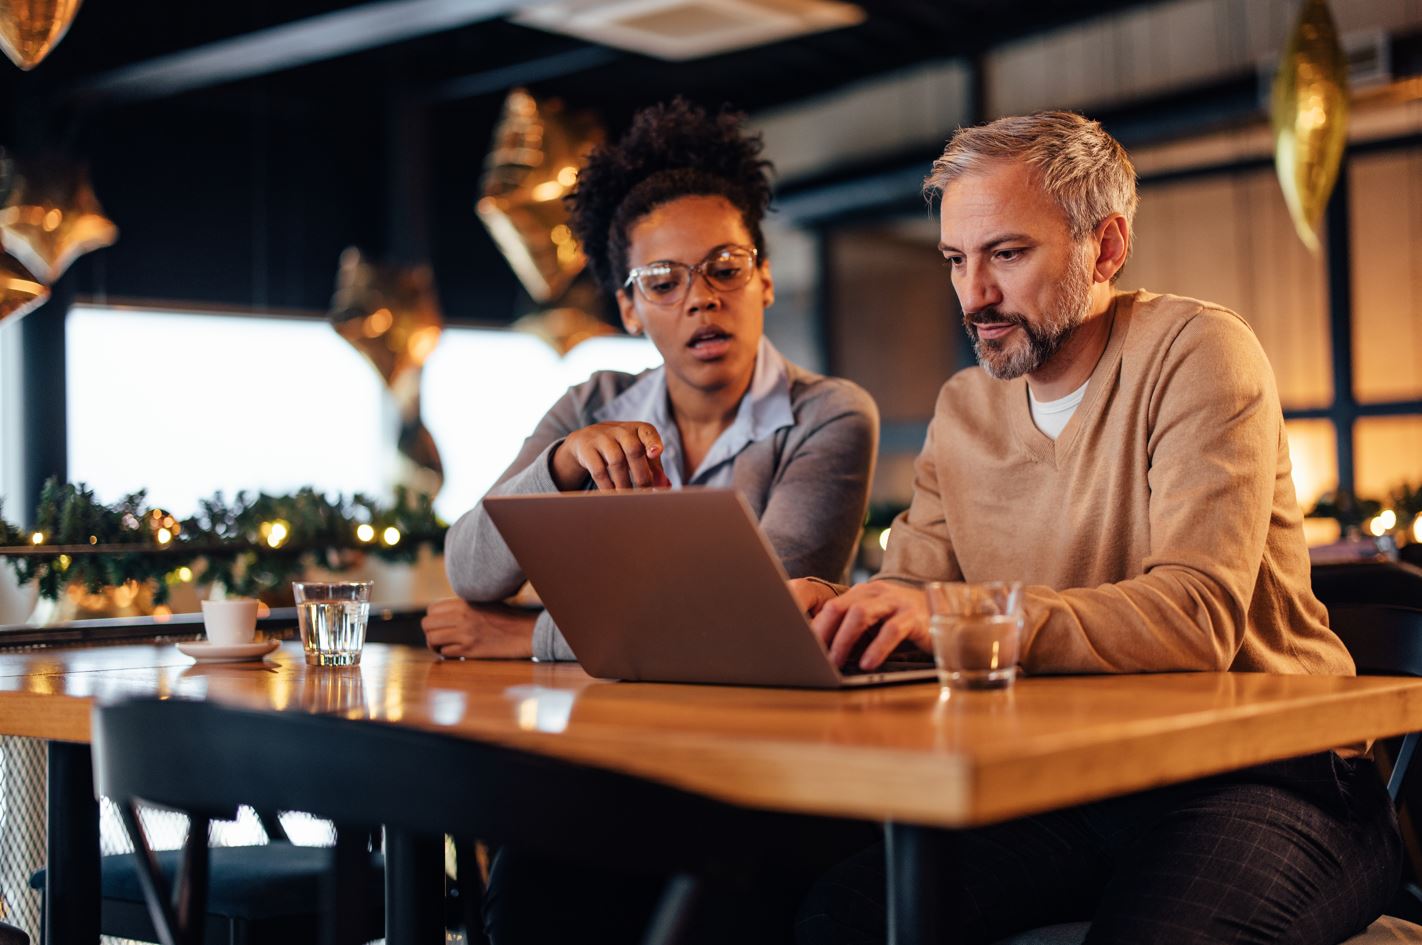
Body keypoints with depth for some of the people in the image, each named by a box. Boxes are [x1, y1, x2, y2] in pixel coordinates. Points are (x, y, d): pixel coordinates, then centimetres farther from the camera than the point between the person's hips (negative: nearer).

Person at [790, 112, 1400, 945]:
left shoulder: (1197, 352, -9)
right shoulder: (962, 411, 12)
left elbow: (1198, 617, -21)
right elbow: (912, 589, 8)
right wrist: (838, 608, -17)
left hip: (1260, 775, -4)